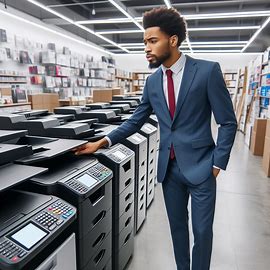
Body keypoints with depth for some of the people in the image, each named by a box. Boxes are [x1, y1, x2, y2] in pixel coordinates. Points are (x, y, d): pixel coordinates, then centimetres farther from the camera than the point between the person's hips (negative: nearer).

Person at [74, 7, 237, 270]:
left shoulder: (208, 70, -11)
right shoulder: (152, 81, 4)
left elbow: (228, 122, -7)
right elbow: (135, 121, 8)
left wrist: (217, 164, -9)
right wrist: (102, 142, -2)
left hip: (200, 166, -4)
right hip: (168, 167, 5)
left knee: (202, 230, 9)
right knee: (177, 225, 19)